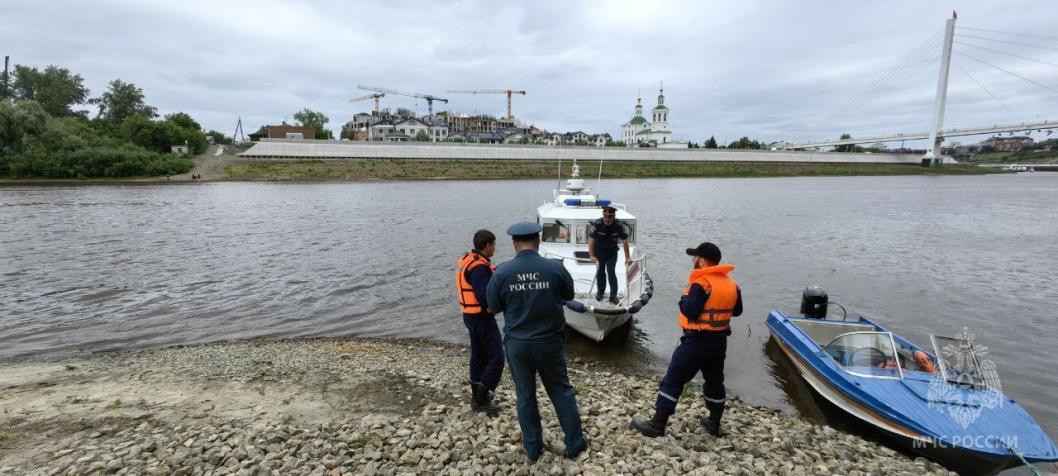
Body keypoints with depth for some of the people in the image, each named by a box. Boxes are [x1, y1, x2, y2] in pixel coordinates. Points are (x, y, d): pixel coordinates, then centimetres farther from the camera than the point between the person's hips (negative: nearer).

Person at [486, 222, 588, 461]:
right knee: (561, 391, 17)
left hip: (517, 344, 1)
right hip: (550, 342, 0)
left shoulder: (502, 273, -13)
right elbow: (568, 296, 4)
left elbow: (493, 308, -2)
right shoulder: (555, 268, -13)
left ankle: (533, 448, 30)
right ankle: (574, 443, 27)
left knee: (525, 395, 16)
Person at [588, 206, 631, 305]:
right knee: (600, 272, 10)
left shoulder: (619, 225, -22)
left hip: (612, 251, 0)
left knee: (611, 272, -8)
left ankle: (613, 295, -2)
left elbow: (625, 241, -18)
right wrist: (592, 256, -32)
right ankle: (600, 292, 28)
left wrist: (627, 257, -20)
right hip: (599, 251, 0)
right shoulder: (597, 224, -25)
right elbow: (591, 240, -25)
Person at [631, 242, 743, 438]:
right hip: (720, 342, 8)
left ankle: (657, 425, 1)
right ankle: (714, 424, 33)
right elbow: (737, 311, 16)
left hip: (697, 342, -7)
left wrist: (685, 296, -6)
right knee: (715, 381, 22)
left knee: (673, 380, -1)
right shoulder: (732, 285, 5)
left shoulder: (702, 283, -19)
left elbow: (690, 312, -23)